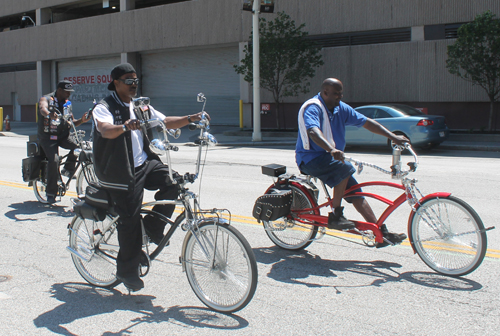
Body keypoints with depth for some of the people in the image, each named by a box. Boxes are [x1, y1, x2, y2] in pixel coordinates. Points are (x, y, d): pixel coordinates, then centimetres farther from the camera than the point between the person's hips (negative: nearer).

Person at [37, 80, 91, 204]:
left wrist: (82, 120, -10)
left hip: (63, 136, 5)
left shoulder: (67, 103, 13)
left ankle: (68, 168, 5)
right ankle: (50, 193, -12)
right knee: (54, 160, -26)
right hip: (48, 137, -5)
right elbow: (42, 108, -29)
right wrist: (49, 114, -53)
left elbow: (72, 122, 12)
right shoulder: (46, 99, -5)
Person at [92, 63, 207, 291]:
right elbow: (105, 130, -28)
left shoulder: (142, 107, 14)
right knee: (130, 219, -3)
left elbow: (165, 122, 12)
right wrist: (125, 127, -49)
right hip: (122, 173, -6)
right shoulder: (104, 108, -8)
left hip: (145, 164, 6)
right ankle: (127, 271, 15)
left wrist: (190, 119, -3)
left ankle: (153, 229, 3)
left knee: (172, 183, -19)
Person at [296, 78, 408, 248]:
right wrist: (332, 149, -53)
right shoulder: (312, 108, -17)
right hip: (311, 158, -8)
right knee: (345, 168, -30)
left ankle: (382, 232, 2)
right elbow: (313, 131, -36)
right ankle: (335, 216, -19)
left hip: (328, 157, 8)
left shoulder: (340, 108, 7)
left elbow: (366, 122, 8)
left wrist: (393, 137, 1)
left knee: (355, 192, 0)